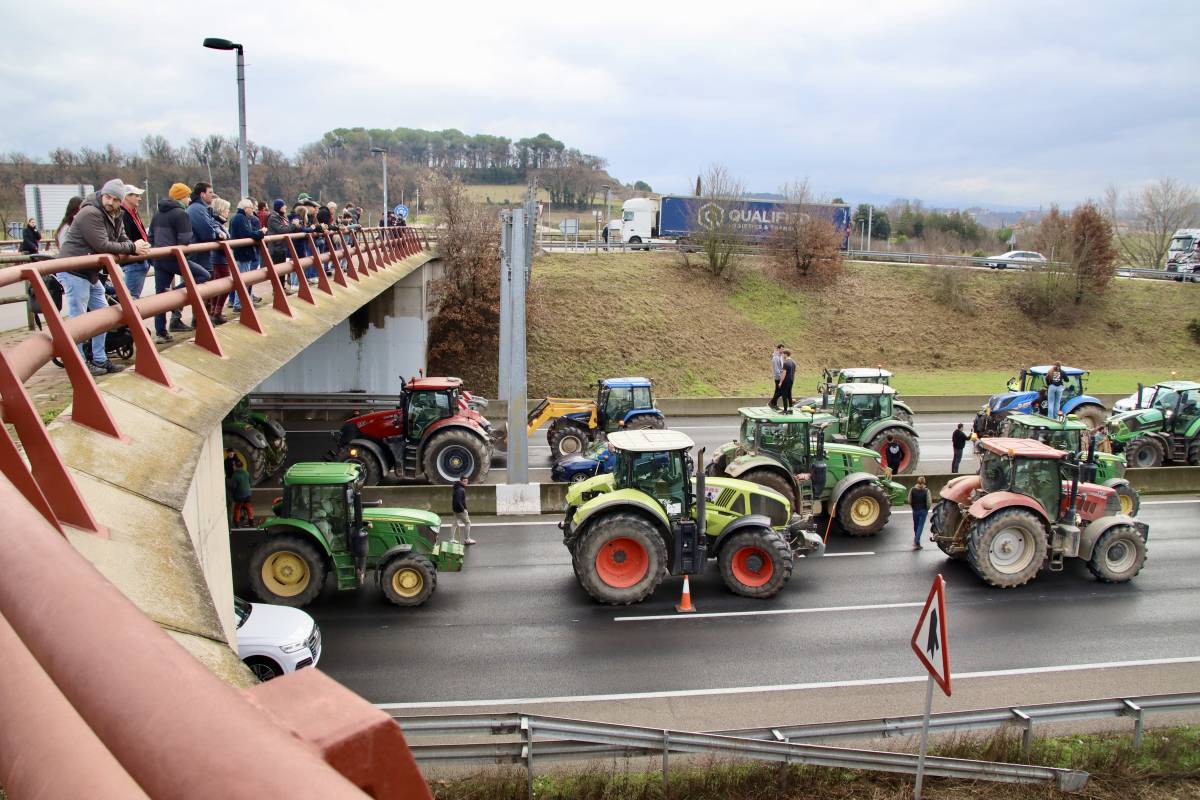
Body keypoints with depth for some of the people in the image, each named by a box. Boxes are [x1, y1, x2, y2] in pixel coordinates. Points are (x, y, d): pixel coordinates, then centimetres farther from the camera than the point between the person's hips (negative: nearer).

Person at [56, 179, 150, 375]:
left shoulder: (115, 217, 11)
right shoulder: (90, 213, -18)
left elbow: (123, 241, 9)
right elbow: (102, 246, -25)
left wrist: (138, 248, -13)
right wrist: (132, 248, -17)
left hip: (91, 273, 10)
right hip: (74, 271, -10)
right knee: (78, 319, -5)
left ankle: (100, 360, 21)